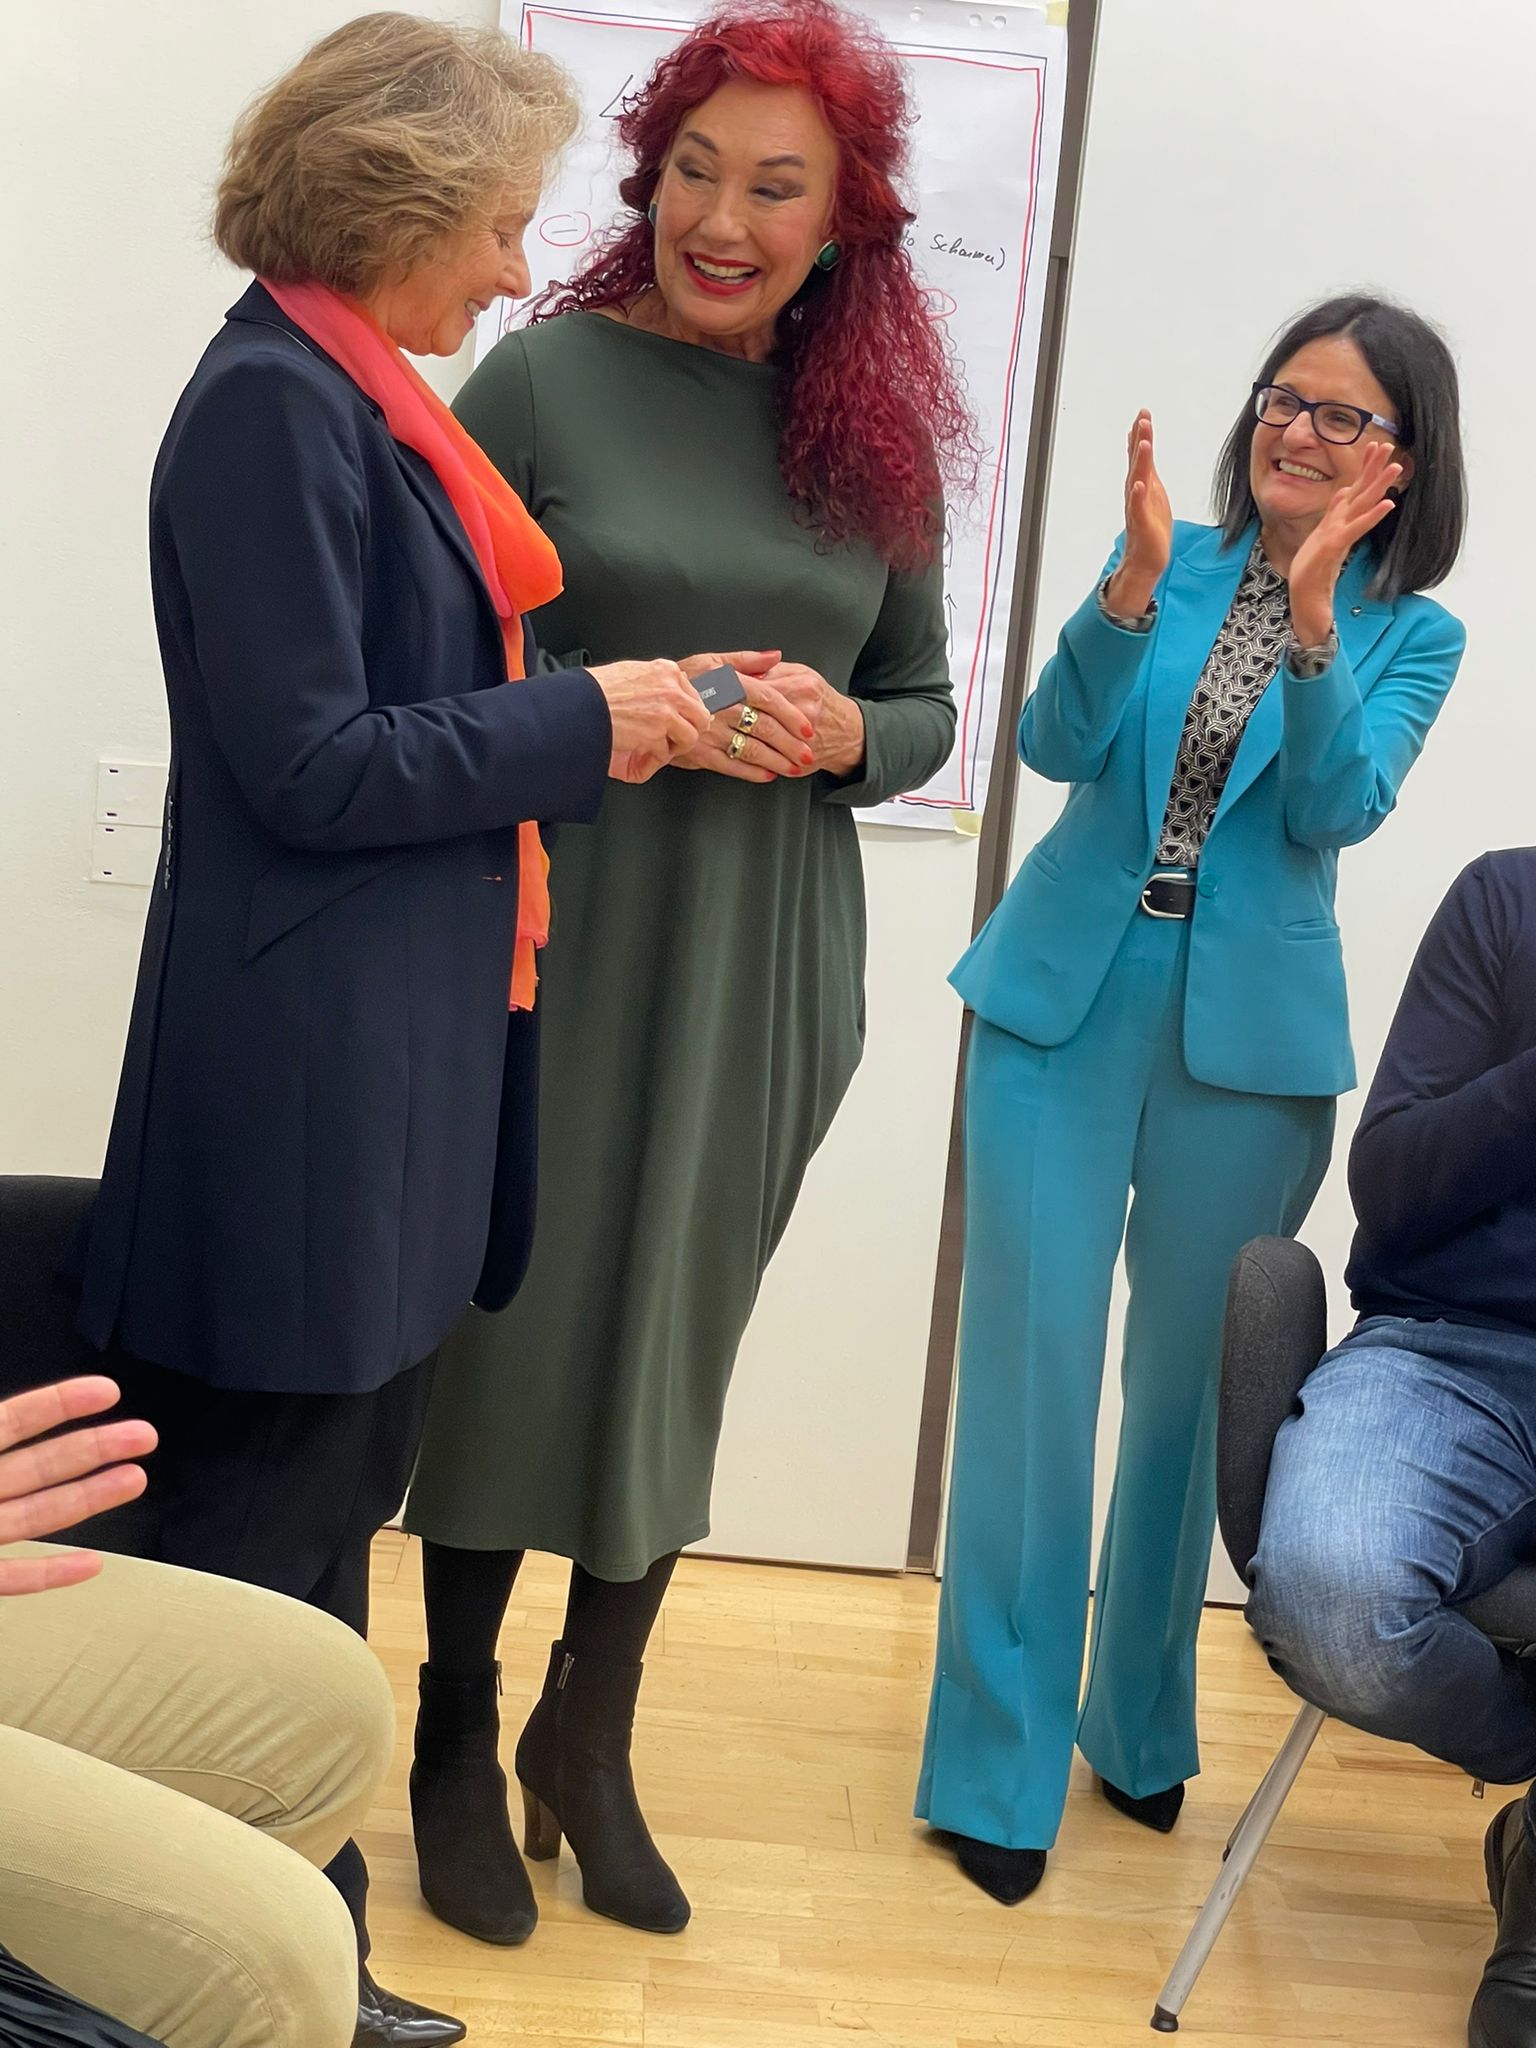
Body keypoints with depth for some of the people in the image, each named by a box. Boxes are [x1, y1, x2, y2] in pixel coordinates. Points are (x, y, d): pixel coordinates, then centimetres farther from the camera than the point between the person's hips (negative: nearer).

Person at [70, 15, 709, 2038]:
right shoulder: (276, 402, -14)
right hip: (306, 1083, -10)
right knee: (253, 1554, 2)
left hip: (395, 1071, 10)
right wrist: (583, 726, -11)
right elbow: (306, 764, -18)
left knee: (327, 1538, 17)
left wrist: (616, 710, 6)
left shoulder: (361, 398, 14)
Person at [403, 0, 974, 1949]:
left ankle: (590, 1739, 29)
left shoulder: (876, 432, 6)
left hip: (764, 950, 3)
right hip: (559, 917, -3)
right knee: (518, 1313, 4)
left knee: (679, 1330, 11)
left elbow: (923, 702, 12)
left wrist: (841, 733, -10)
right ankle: (457, 1737, 24)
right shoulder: (544, 375, -4)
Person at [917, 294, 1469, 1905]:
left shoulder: (1410, 634, 3)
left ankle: (1139, 1724, 31)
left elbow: (1337, 810, -12)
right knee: (1030, 1363, -2)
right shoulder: (1165, 560, 4)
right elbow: (1057, 745, -7)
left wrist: (1312, 613, -23)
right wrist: (1134, 585, -21)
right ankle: (1000, 1764, 10)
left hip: (1250, 1040, 1)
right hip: (1067, 1002, 0)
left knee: (1188, 1382, 10)